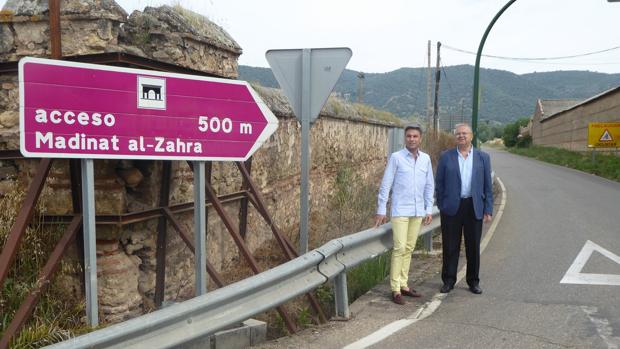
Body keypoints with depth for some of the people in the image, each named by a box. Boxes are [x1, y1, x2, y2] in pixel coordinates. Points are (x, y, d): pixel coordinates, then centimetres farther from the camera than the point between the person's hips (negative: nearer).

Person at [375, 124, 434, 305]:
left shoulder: (426, 158, 7)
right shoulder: (396, 157, -5)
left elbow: (429, 186, 13)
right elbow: (385, 185, -4)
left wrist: (429, 209, 9)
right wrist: (381, 211, -6)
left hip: (418, 211, 4)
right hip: (400, 210, -4)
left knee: (409, 249, 8)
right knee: (399, 248, -8)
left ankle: (403, 285, 16)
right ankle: (395, 289, -2)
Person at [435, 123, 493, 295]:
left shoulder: (483, 157, 6)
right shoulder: (446, 156, 4)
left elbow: (488, 186, 6)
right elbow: (439, 184, 5)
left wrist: (488, 210, 1)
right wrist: (441, 206, 0)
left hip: (474, 208, 1)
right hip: (451, 208, -1)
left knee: (473, 247, 8)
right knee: (450, 247, 4)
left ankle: (473, 281, 21)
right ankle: (448, 281, 16)